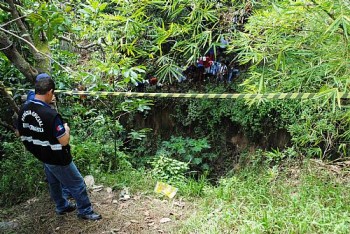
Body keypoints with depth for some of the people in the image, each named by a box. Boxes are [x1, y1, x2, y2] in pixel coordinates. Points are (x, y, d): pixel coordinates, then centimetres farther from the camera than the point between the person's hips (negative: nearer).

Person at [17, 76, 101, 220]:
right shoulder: (50, 114, -32)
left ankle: (62, 207, 44)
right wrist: (66, 129, -8)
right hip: (57, 159, -8)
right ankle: (85, 212, 22)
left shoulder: (23, 110, -7)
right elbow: (64, 141, -27)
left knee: (54, 182, 27)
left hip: (41, 156, 8)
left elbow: (20, 134, 7)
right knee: (77, 184, 9)